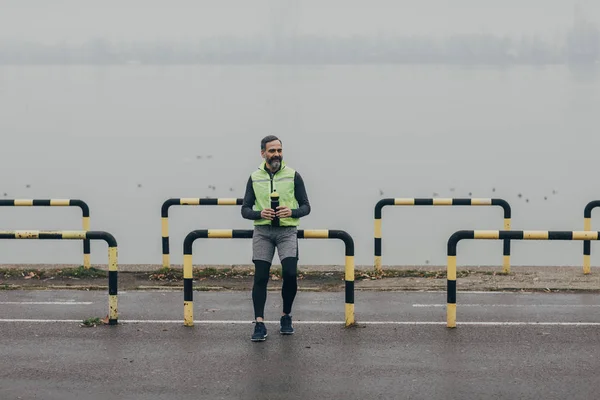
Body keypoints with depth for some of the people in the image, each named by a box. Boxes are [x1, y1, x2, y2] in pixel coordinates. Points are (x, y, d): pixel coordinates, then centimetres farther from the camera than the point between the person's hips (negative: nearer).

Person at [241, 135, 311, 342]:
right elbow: (245, 210, 8)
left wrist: (292, 211, -16)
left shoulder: (293, 176, 3)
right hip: (262, 231, 1)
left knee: (290, 274, -13)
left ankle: (286, 317, 9)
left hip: (287, 231, -1)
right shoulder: (254, 178, 7)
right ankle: (259, 324, -4)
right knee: (260, 277, -6)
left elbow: (306, 207, 5)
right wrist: (260, 213, -13)